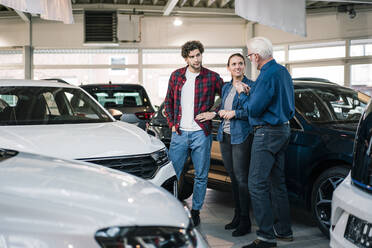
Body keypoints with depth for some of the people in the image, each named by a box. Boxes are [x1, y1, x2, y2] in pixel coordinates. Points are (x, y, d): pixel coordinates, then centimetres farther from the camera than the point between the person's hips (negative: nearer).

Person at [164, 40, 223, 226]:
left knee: (201, 176, 6)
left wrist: (214, 113, -5)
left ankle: (195, 211, 21)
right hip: (179, 133, 2)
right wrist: (172, 124, 5)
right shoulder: (176, 75, 7)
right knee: (172, 172, 3)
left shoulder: (212, 77, 0)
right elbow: (168, 101, 14)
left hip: (201, 133, -1)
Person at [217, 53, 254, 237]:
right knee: (232, 177, 12)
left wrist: (235, 113, -15)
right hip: (225, 136, 7)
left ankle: (245, 221, 2)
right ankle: (237, 215, 22)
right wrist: (221, 112, 4)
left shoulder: (251, 86, -5)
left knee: (241, 178, -6)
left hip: (241, 137, -7)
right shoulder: (226, 87, 16)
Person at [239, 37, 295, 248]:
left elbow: (254, 109, -20)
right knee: (277, 181, 15)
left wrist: (243, 94, -2)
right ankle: (284, 230, 23)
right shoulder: (283, 71, 14)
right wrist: (250, 92, 19)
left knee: (257, 184, -8)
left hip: (268, 132, -10)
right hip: (283, 129, 10)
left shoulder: (268, 75, -18)